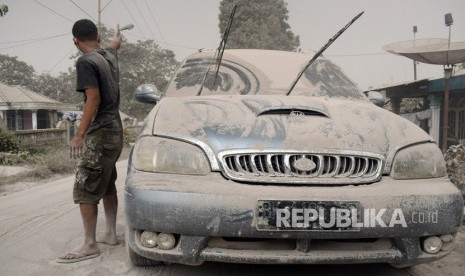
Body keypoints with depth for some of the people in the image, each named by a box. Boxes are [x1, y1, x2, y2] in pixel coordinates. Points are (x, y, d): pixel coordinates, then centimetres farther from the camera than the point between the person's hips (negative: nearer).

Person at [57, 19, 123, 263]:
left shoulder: (85, 62, -13)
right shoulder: (109, 56, 11)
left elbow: (94, 99, -21)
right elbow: (114, 46, 36)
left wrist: (80, 135, -20)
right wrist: (117, 36, 59)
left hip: (100, 134, -9)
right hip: (114, 131, 9)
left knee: (85, 191, -4)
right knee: (107, 186, 16)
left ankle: (89, 246, 1)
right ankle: (111, 234, 24)